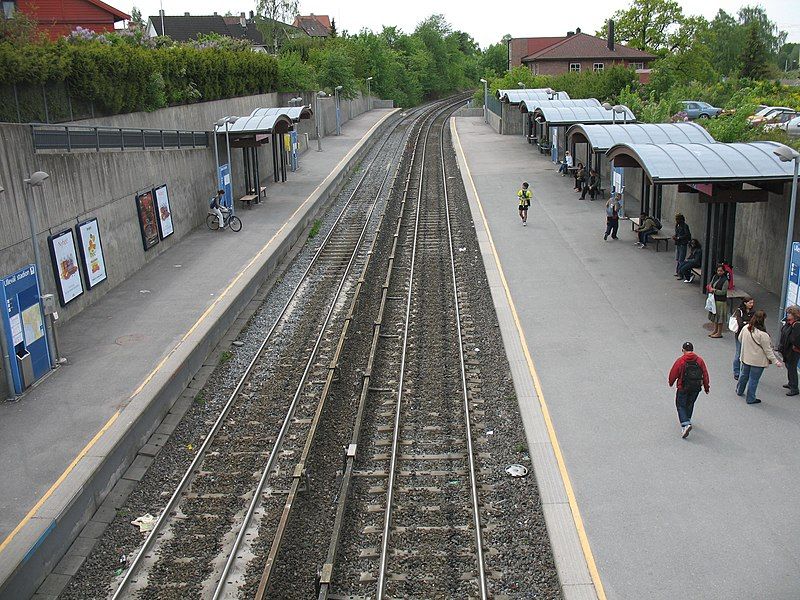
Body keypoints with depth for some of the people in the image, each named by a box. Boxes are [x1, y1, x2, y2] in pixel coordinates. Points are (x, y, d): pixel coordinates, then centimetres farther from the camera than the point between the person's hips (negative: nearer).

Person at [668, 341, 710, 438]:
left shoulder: (680, 360, -12)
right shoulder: (699, 360, -1)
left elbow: (673, 373, -5)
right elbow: (705, 375, 4)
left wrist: (670, 383, 14)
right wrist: (706, 387, 15)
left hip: (683, 388, -4)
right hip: (696, 388, 4)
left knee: (681, 405, 4)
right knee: (690, 404, 23)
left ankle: (685, 424, -14)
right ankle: (687, 420, 38)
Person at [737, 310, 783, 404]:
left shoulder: (746, 328, -7)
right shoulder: (763, 334, -26)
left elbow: (740, 338, 11)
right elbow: (768, 350, -19)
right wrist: (776, 361, -10)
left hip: (745, 357, 6)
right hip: (758, 361, -6)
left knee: (744, 375, 26)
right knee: (754, 379, 8)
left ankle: (739, 391, 46)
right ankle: (751, 399, 20)